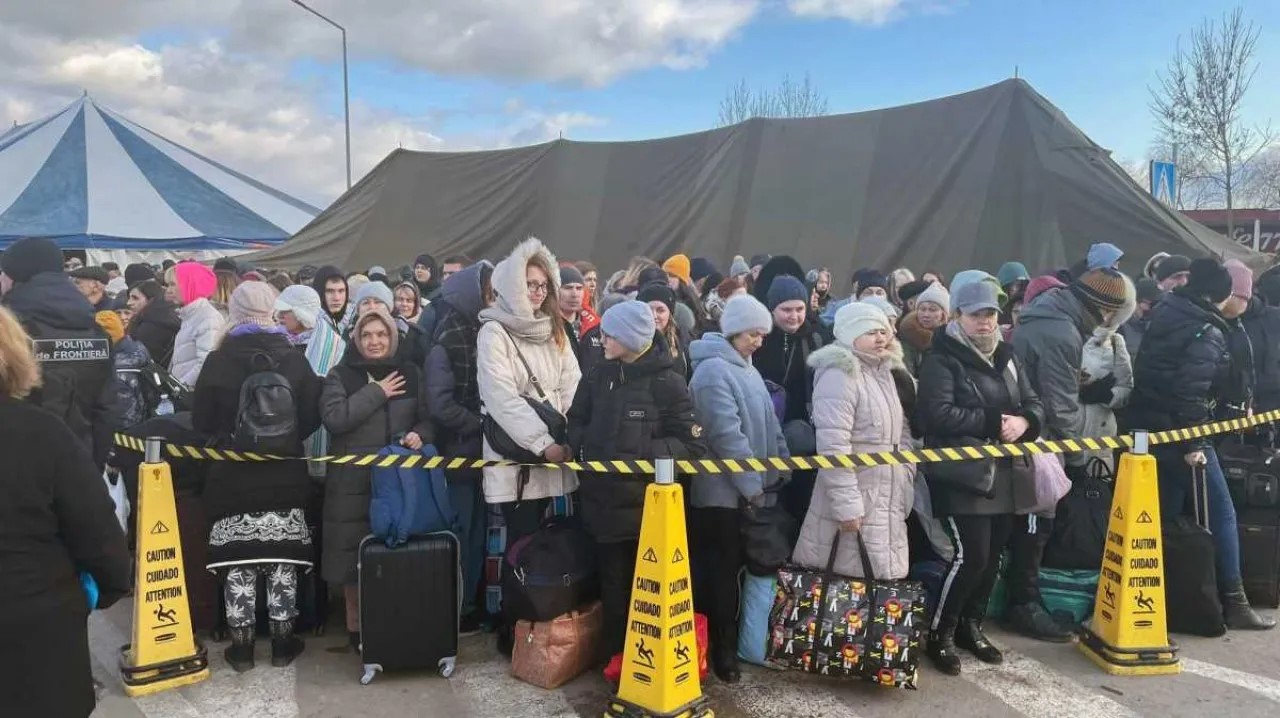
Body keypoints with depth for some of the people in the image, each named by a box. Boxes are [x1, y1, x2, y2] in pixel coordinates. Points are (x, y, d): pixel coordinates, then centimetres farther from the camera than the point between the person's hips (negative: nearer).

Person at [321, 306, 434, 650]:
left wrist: (419, 435, -11)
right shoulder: (341, 374, 3)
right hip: (353, 481, -2)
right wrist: (376, 393, -13)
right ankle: (356, 626, 19)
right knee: (354, 553, 2)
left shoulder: (410, 372, 10)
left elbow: (429, 418, 10)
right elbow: (333, 417, -14)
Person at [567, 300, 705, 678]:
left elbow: (690, 444, -10)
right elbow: (576, 421, 16)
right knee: (612, 581, 13)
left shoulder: (667, 381, -9)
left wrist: (641, 455, -18)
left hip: (648, 502, -4)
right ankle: (617, 654, 27)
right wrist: (583, 446, -4)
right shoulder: (599, 374, 5)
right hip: (604, 497, 4)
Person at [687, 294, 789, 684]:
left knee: (734, 567, 15)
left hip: (754, 488, 8)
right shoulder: (713, 370, -14)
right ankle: (723, 650, 16)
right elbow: (727, 434, -20)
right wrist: (752, 484, -16)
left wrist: (779, 470, 4)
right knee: (723, 571, 3)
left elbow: (768, 425, 15)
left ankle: (730, 643, 27)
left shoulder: (747, 369, 14)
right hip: (725, 491, -8)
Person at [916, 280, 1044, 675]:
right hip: (963, 474, -7)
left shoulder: (1008, 357, 15)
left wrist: (1022, 421, -9)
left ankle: (971, 625, 30)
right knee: (971, 555, -10)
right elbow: (938, 414, -20)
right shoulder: (942, 359, -8)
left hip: (1005, 473, 7)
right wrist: (993, 422, -17)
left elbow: (1034, 404, 14)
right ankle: (939, 632, 9)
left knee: (993, 555, 12)